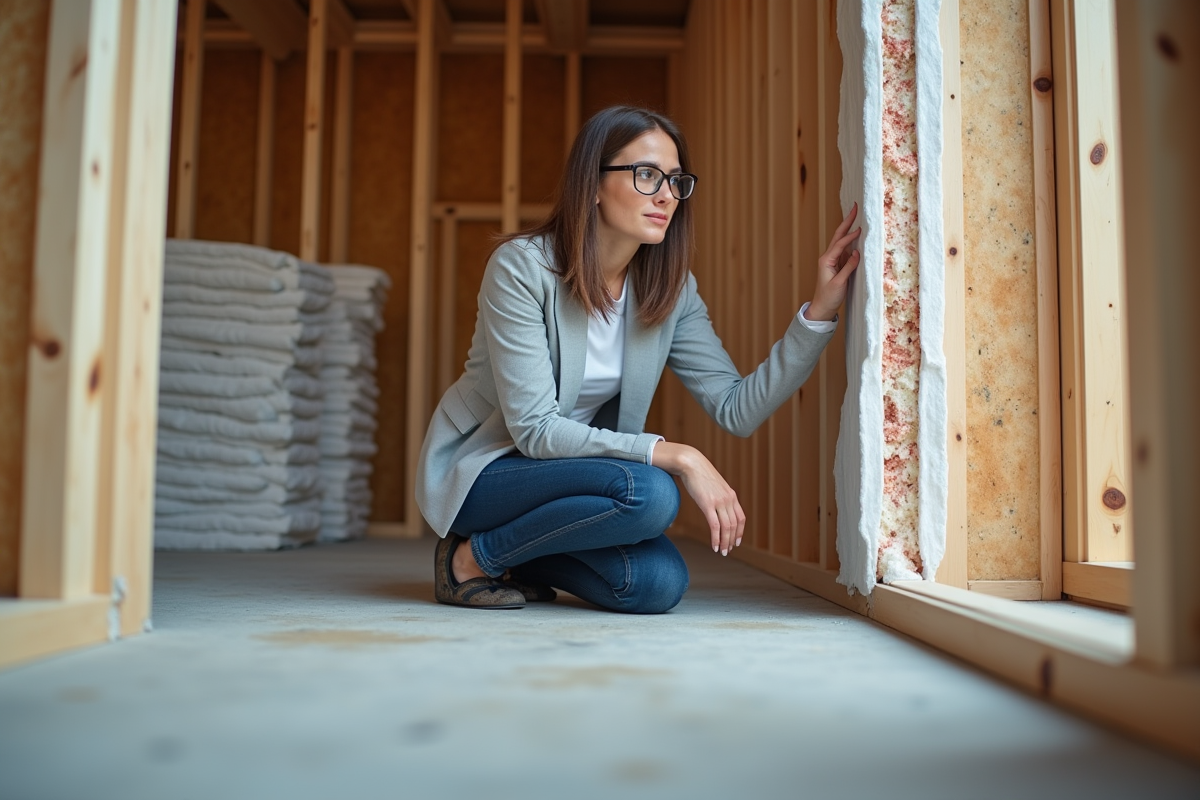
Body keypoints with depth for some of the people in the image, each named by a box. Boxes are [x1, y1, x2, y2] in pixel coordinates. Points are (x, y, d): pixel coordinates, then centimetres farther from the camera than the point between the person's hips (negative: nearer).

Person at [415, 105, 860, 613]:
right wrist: (677, 456, -31)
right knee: (649, 491, -29)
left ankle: (524, 557, 8)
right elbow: (534, 429, -26)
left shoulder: (672, 290, -4)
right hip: (479, 468, -5)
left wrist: (820, 310, -20)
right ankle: (472, 558, -8)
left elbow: (738, 409, -11)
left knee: (658, 585, -19)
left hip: (568, 469, 6)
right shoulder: (521, 268, -21)